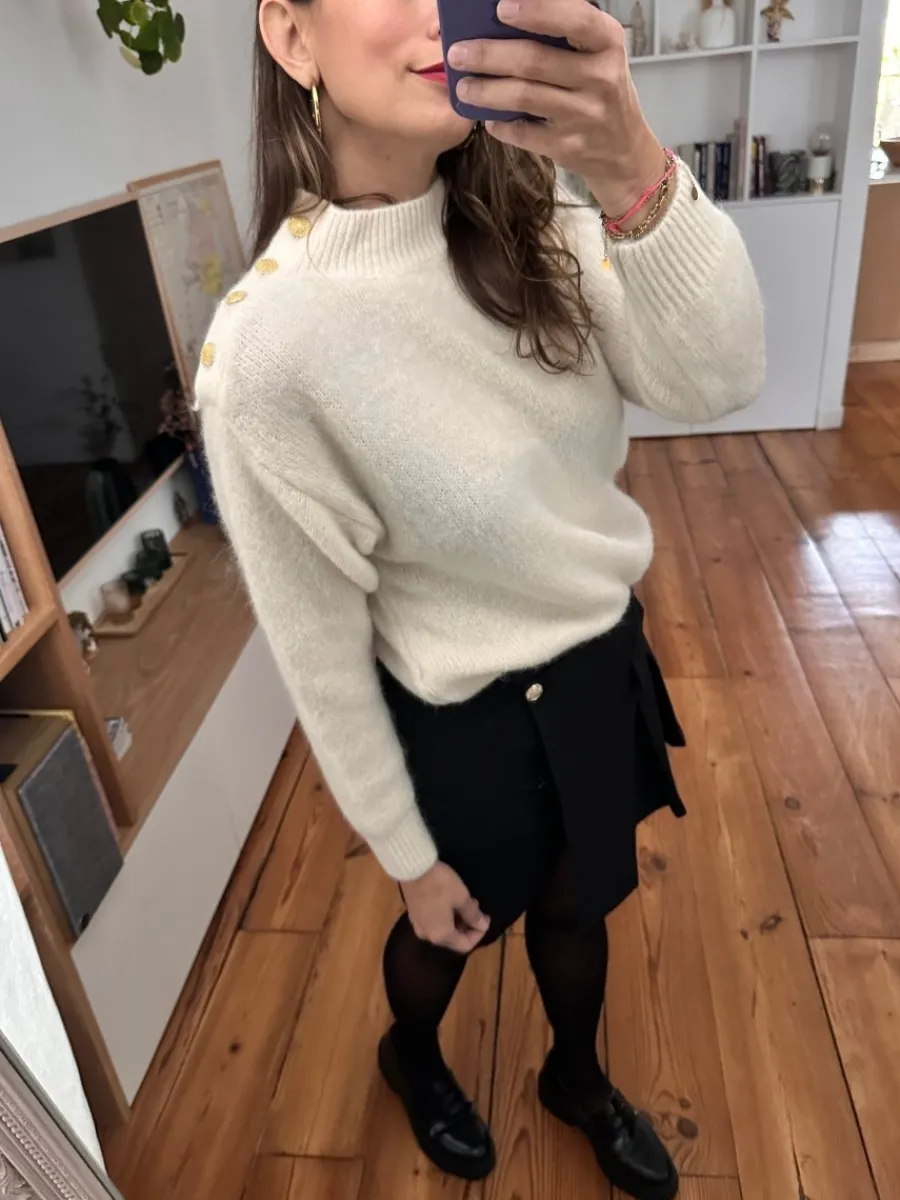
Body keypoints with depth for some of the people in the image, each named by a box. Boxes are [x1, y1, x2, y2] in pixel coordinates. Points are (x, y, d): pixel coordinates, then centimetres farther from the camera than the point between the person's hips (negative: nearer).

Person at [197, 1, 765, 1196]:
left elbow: (719, 382, -20)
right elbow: (318, 642, -18)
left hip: (606, 661, 5)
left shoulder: (531, 226, -8)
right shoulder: (268, 344, -25)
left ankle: (577, 1076, 63)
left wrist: (634, 172, -37)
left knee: (578, 907, 28)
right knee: (451, 930, 25)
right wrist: (406, 855, -7)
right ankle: (410, 1058, 64)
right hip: (471, 722, -4)